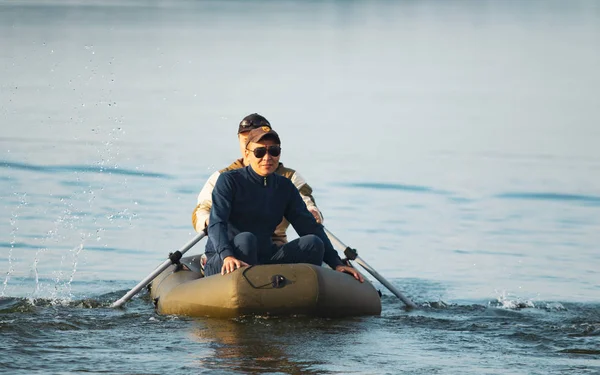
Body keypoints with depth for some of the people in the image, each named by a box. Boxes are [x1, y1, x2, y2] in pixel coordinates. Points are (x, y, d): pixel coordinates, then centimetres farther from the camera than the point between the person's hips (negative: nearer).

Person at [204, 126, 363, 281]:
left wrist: (336, 264, -4)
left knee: (312, 243, -15)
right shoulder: (229, 181, -5)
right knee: (245, 239, -37)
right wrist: (227, 256, -39)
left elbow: (310, 227, 8)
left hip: (263, 260, 5)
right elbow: (216, 224, -19)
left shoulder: (285, 188, 11)